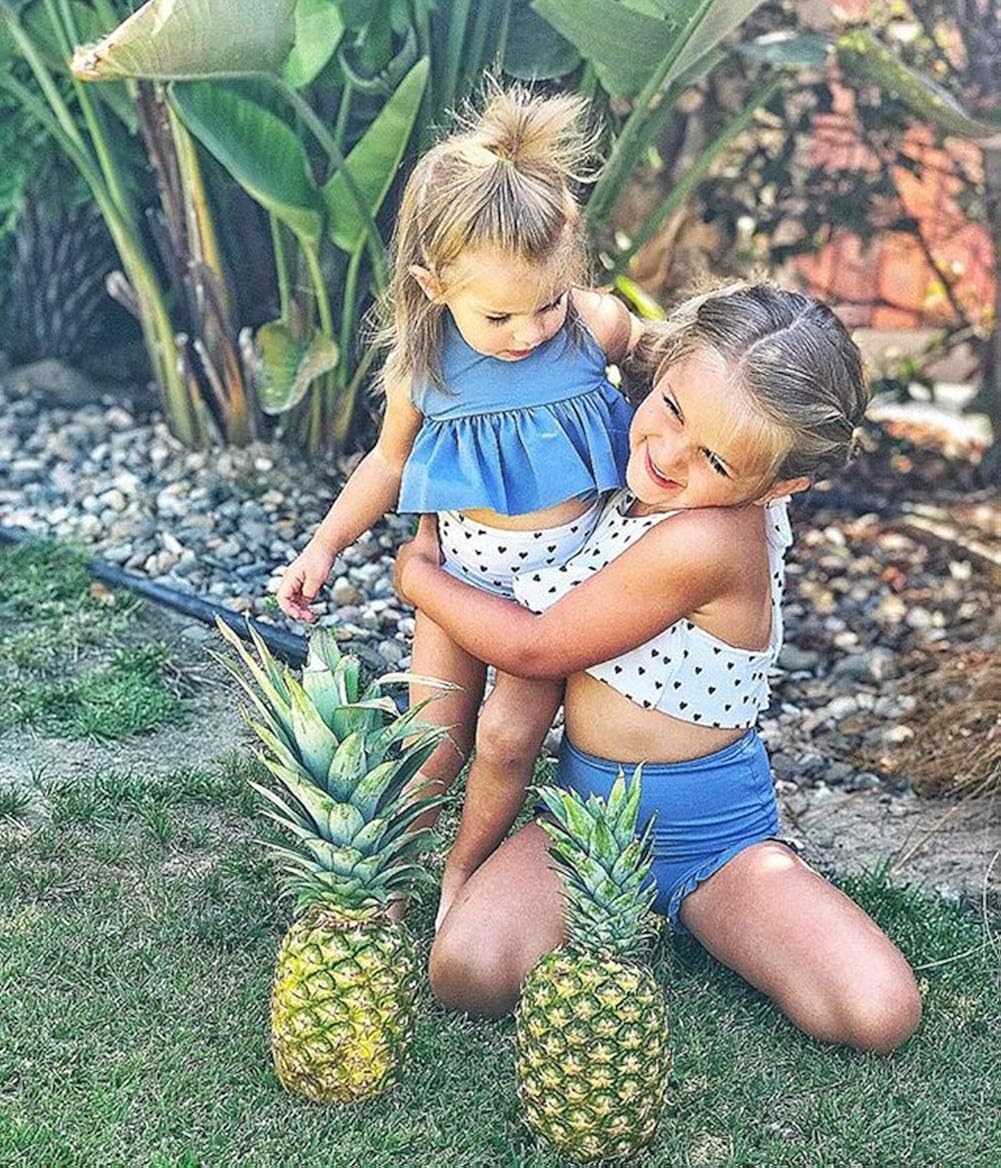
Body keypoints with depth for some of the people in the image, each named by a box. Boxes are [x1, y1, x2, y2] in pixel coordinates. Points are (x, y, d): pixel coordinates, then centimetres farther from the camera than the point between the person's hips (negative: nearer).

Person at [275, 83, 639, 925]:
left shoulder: (599, 325, -17)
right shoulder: (423, 363, -13)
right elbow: (392, 459, 5)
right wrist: (325, 545, 2)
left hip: (567, 574, -1)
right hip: (460, 572, 1)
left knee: (507, 737, -6)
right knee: (433, 747, 5)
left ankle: (466, 872, 21)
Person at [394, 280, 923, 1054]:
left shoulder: (706, 540, -30)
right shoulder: (638, 480, -6)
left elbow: (537, 648, -17)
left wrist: (418, 573, -3)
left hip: (715, 834, -5)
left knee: (881, 1013, -21)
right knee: (468, 970, -21)